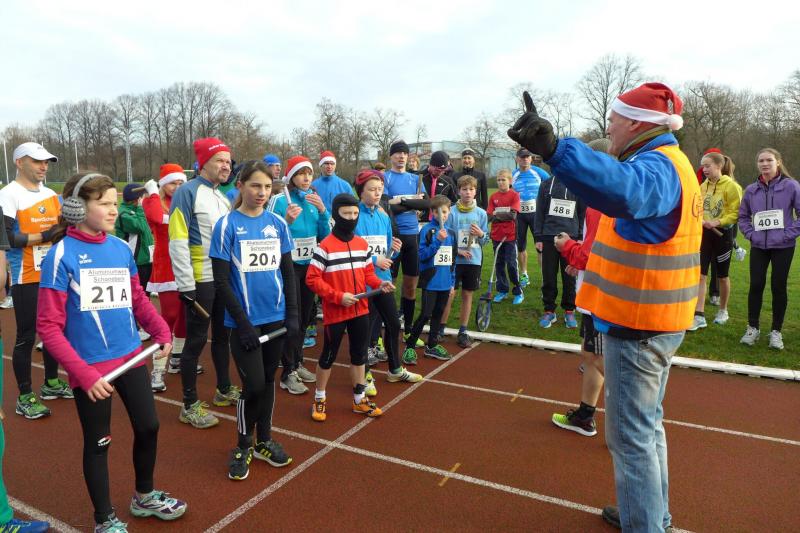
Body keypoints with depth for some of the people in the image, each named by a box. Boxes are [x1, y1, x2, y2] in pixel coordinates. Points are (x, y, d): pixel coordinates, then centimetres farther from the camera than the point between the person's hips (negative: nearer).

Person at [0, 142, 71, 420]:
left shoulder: (51, 194, 11)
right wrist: (42, 236, -22)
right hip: (26, 279, -7)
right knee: (26, 336, 0)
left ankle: (51, 382, 33)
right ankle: (25, 397, 12)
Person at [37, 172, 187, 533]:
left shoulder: (121, 248, 1)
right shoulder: (62, 254, -14)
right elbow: (49, 326, -13)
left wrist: (161, 331, -4)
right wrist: (83, 373, -19)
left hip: (130, 357, 5)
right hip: (90, 368, -5)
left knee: (148, 426, 15)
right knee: (98, 442, 12)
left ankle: (144, 496, 42)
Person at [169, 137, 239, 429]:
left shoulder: (223, 196, 13)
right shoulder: (187, 192, -12)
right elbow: (178, 242, -17)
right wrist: (186, 286, -19)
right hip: (200, 282, -7)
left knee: (222, 334, 17)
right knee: (196, 340, 0)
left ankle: (224, 390, 33)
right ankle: (190, 405, 12)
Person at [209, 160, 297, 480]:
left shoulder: (278, 224, 4)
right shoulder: (227, 225, -8)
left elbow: (288, 271, 9)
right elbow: (221, 281, -9)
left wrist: (292, 315, 1)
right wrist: (242, 323, -13)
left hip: (276, 318, 4)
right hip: (245, 321, -4)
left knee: (268, 381, 14)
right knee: (253, 385, -3)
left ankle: (264, 441, 32)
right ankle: (243, 447, 21)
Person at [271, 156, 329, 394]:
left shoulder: (315, 200, 3)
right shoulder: (281, 201, -13)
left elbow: (325, 235, 1)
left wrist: (322, 211, -13)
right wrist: (287, 221, -31)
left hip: (310, 265, 6)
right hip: (289, 265, -6)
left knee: (305, 316, 14)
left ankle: (298, 363, 30)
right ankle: (288, 373, 9)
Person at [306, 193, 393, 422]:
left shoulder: (363, 244, 7)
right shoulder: (325, 246, -14)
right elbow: (312, 279, -15)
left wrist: (379, 283, -7)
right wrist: (338, 297, -21)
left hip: (360, 310, 6)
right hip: (335, 312, -6)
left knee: (359, 354, 14)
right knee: (329, 355, 7)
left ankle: (359, 399, 29)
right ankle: (320, 399, 26)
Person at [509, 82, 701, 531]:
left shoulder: (656, 166, -21)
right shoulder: (670, 163, 14)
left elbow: (622, 188, -45)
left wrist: (553, 149, -54)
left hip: (637, 326, -11)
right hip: (656, 320, 11)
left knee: (631, 436, 1)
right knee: (648, 424, 23)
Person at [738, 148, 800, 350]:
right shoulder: (751, 189, 4)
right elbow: (743, 216, 15)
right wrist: (751, 234, 2)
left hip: (783, 247, -2)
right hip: (758, 246, 2)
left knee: (778, 287, 4)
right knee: (756, 286, 2)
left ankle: (776, 332, 16)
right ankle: (753, 328, 14)